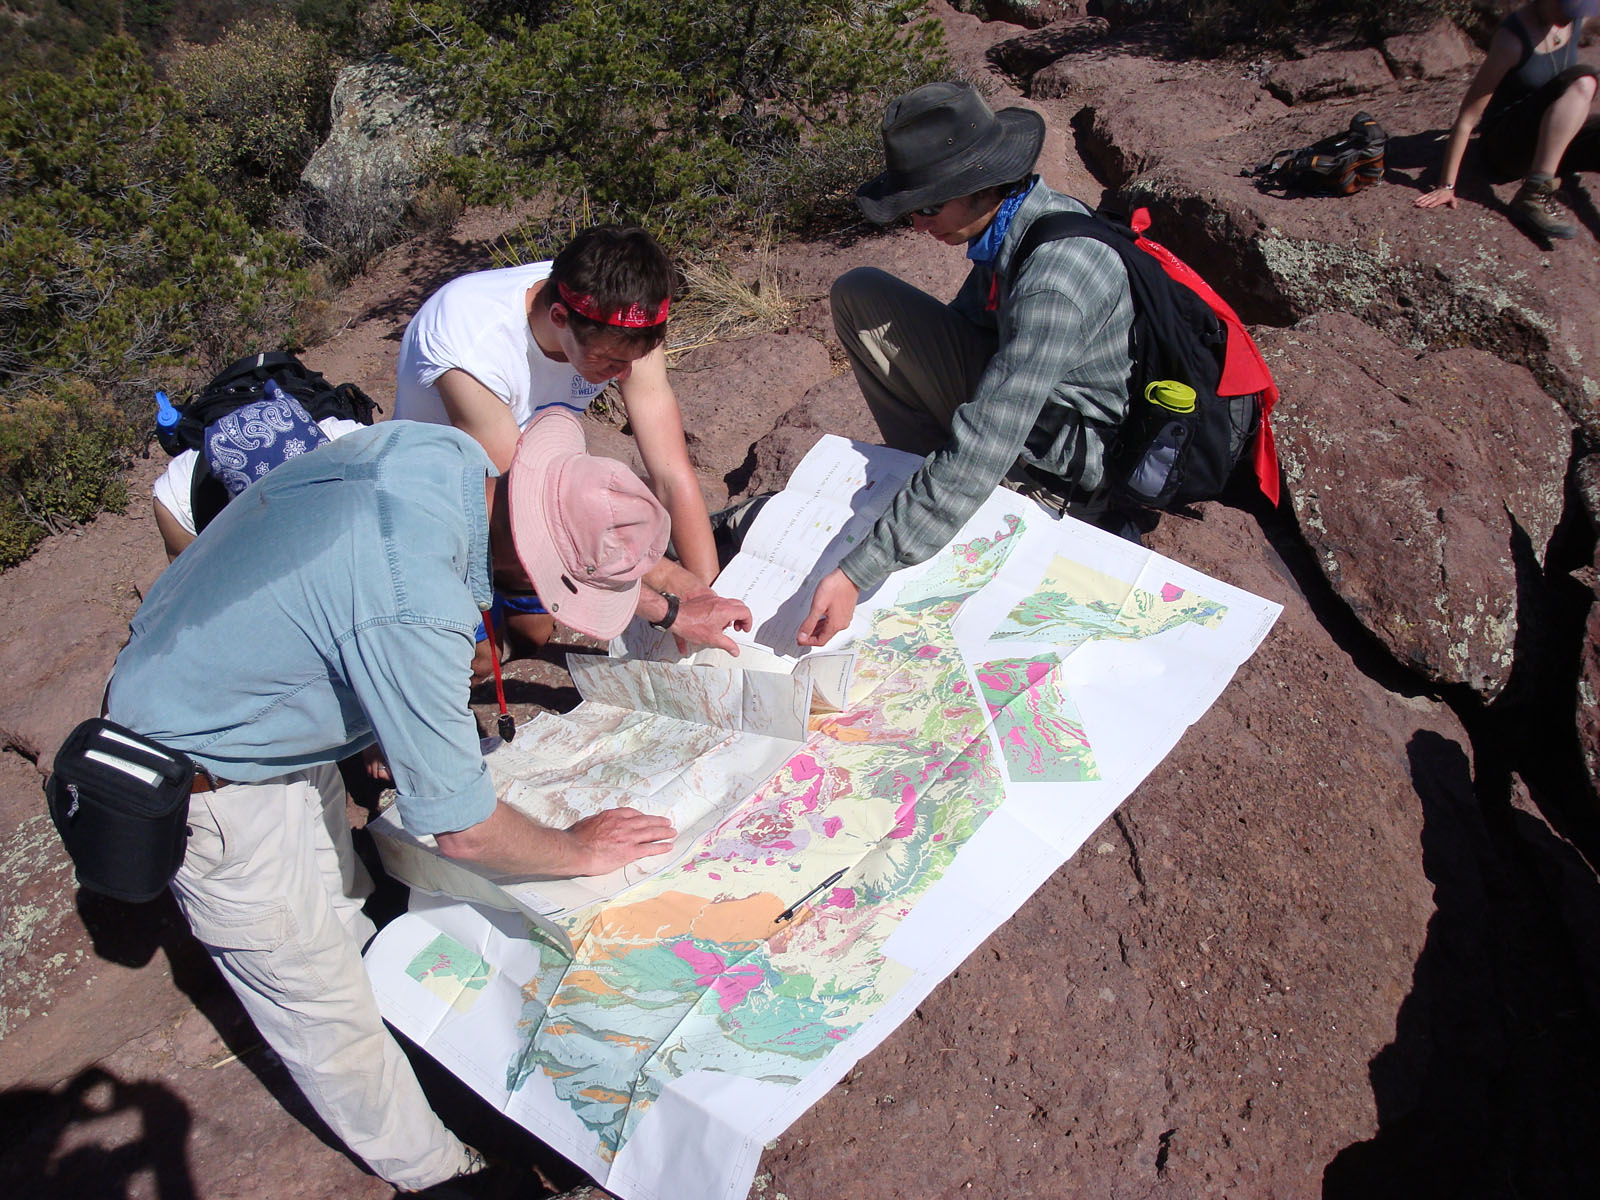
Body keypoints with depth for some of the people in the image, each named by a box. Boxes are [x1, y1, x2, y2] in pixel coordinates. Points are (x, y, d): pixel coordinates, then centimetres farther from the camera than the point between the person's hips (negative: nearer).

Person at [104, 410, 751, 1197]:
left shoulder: (444, 450, -17)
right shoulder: (412, 613, -41)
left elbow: (561, 540, 7)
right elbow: (463, 830, -28)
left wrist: (671, 611, 16)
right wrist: (579, 851, -8)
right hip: (208, 788, -7)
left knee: (338, 913, 29)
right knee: (325, 1012, 12)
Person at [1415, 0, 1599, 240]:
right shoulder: (1512, 40, -22)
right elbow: (1466, 119, -23)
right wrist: (1446, 186, -24)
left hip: (1553, 138, 7)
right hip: (1504, 145, -7)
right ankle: (1533, 197, -38)